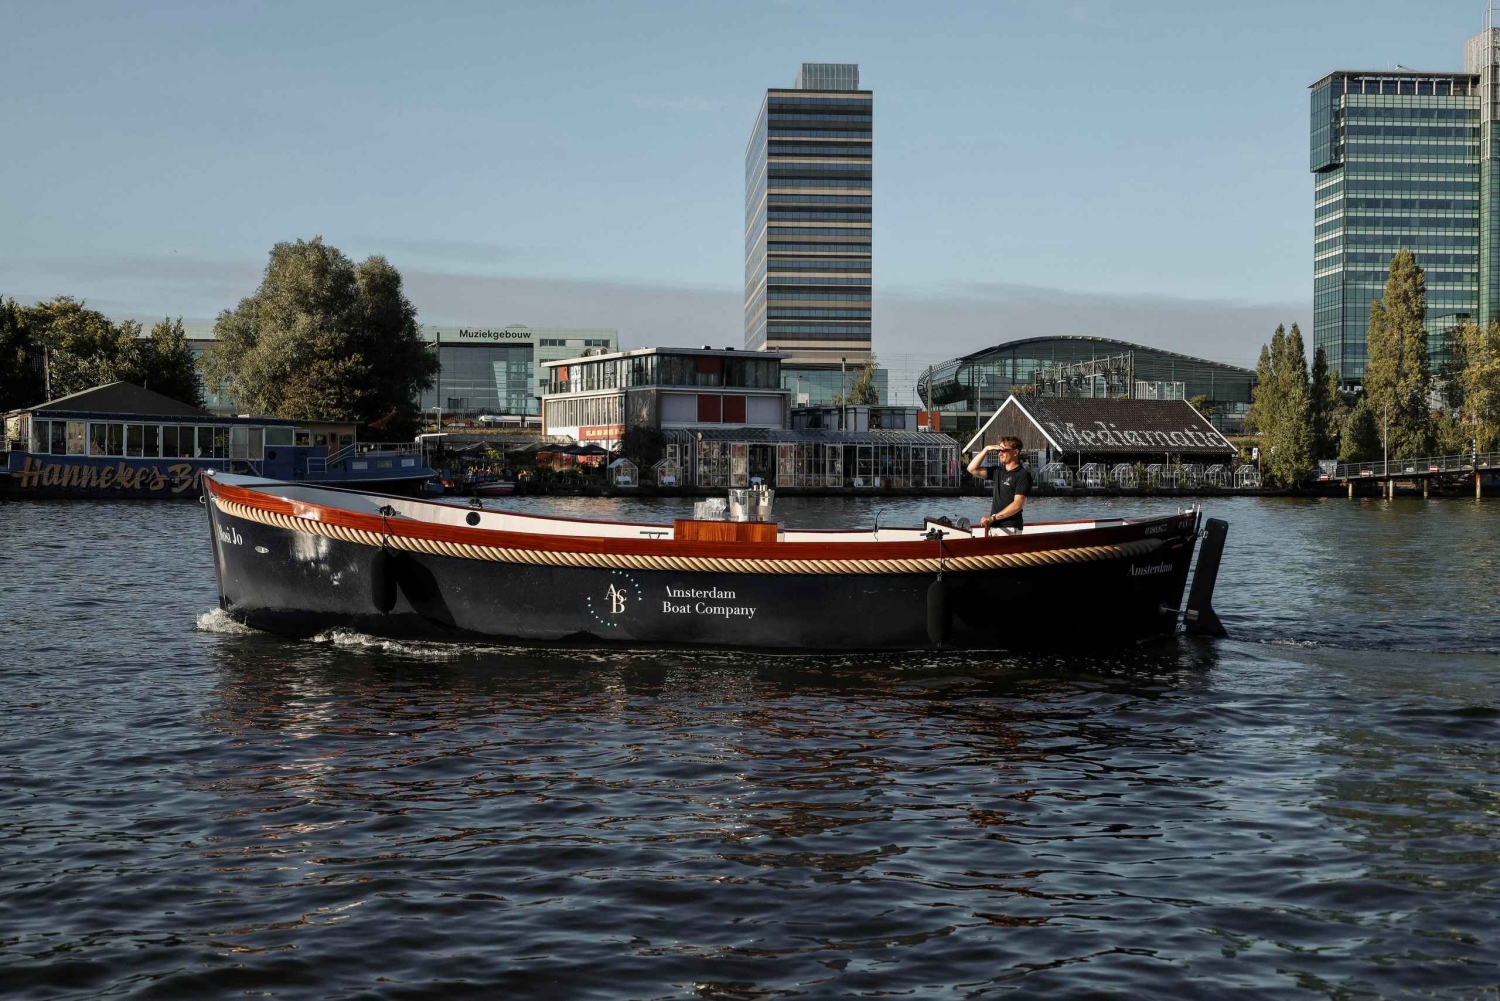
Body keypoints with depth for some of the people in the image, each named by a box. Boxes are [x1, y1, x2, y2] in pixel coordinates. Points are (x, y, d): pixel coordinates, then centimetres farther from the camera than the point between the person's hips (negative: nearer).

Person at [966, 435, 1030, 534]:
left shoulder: (1022, 475, -6)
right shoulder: (997, 471, 16)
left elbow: (1018, 504, -15)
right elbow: (972, 469, 14)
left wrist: (993, 517, -16)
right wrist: (986, 449, 5)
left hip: (1010, 528, -7)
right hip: (993, 526, 7)